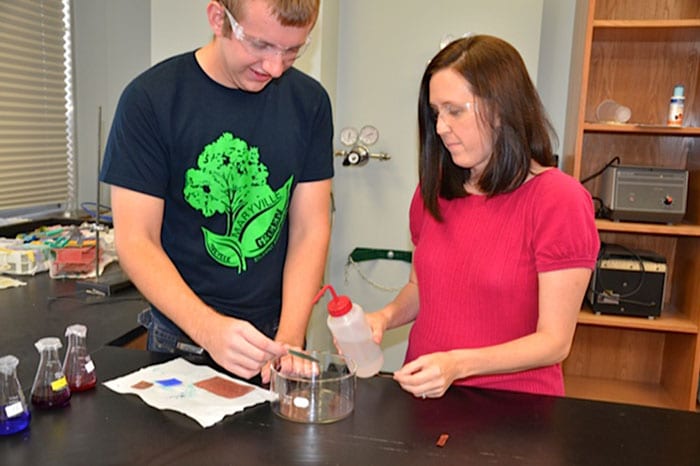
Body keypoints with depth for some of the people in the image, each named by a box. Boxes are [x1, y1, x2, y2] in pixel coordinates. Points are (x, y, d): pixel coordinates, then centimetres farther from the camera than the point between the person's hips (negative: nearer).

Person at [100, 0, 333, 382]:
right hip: (183, 339, -2)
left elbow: (310, 230, -7)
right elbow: (136, 242, -14)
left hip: (274, 335, 3)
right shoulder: (150, 99, -14)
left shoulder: (309, 101, -5)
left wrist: (289, 339, -17)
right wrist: (208, 329, -28)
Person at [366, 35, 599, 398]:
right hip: (425, 394, 4)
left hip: (512, 409, -4)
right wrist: (385, 317, -2)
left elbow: (554, 341, -10)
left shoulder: (559, 201, -10)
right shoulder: (434, 190, 5)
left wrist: (458, 364, -21)